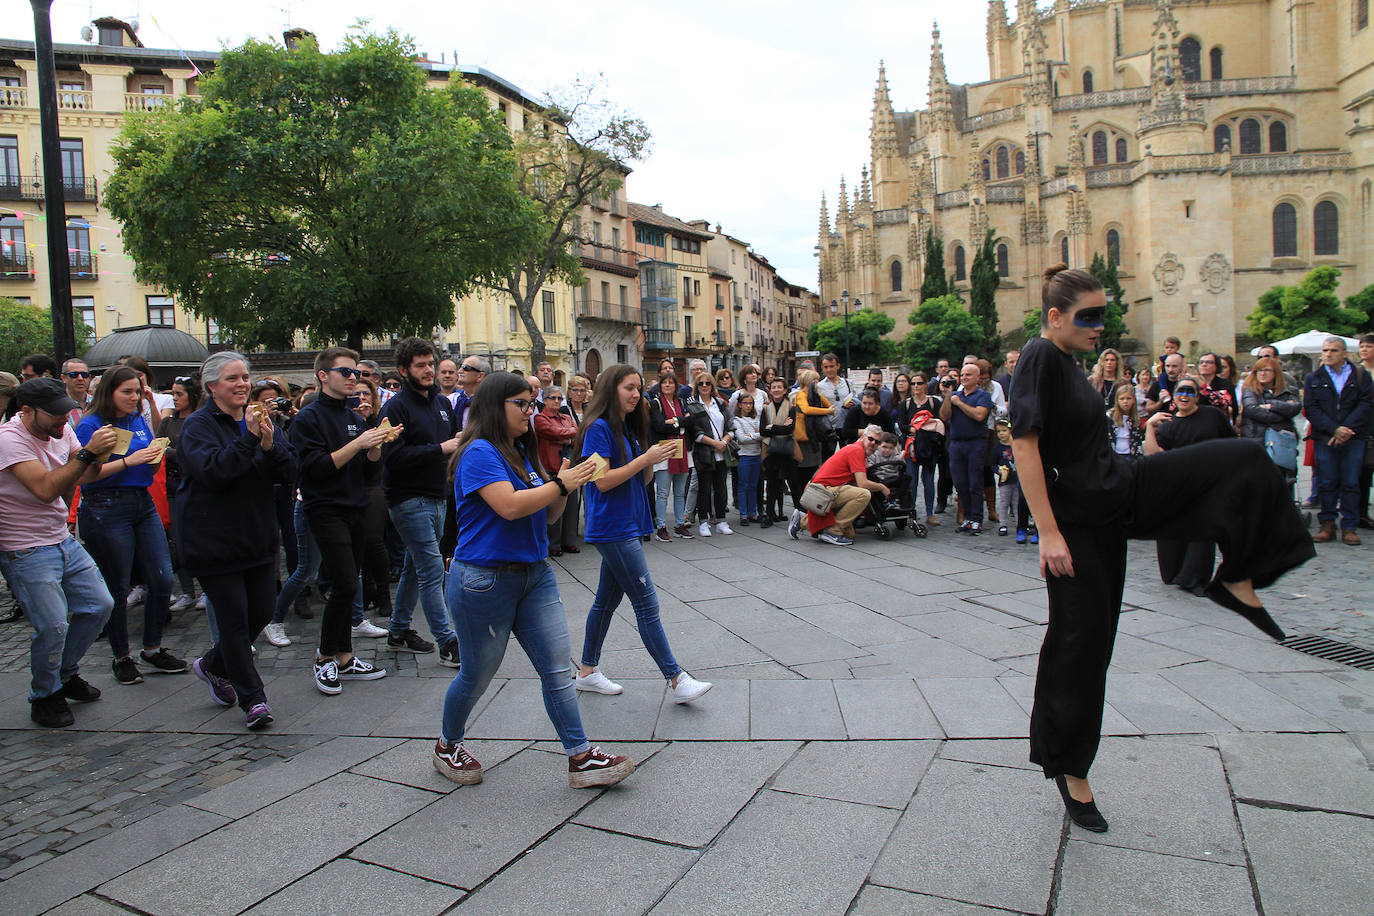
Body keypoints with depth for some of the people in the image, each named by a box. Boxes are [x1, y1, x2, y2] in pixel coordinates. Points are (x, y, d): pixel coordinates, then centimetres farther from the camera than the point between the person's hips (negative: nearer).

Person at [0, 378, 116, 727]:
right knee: (53, 626, -8)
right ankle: (45, 696, 16)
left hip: (64, 540, 8)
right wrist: (88, 451, -33)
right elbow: (45, 488, -30)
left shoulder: (61, 430, 3)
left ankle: (66, 673, 31)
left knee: (99, 605, 9)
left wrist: (98, 455, -17)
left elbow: (83, 476, 3)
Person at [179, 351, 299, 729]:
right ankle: (252, 698, 12)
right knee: (234, 619, -1)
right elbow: (213, 471, -23)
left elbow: (288, 472, -1)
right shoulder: (198, 426, -7)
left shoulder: (261, 419, 9)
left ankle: (214, 665, 37)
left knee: (261, 612, 11)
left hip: (259, 538, 6)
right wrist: (249, 438, -28)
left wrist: (269, 444, -19)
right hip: (215, 540, -6)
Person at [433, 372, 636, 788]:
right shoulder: (479, 453, -14)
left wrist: (564, 483, -3)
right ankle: (448, 746, 35)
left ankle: (581, 757, 7)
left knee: (557, 668, 3)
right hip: (485, 579, -7)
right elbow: (509, 505, -27)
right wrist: (561, 485, -19)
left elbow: (545, 514, 15)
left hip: (535, 574, 8)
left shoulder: (521, 453, 12)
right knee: (477, 675, 10)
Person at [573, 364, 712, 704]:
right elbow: (603, 481, -18)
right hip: (613, 529, -9)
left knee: (607, 600, 16)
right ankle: (677, 679, -1)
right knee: (647, 605, -6)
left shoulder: (627, 428, 13)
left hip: (627, 526, 9)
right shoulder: (599, 428, -13)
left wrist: (654, 458, 1)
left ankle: (587, 671, 28)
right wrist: (645, 458, -19)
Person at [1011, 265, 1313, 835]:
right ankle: (1068, 769, 16)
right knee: (1081, 641, -1)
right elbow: (1024, 444, -24)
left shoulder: (1064, 361, 11)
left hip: (1120, 492, 9)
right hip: (1080, 516, -9)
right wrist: (1048, 532, -26)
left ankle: (1237, 579, 10)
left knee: (1245, 460, -2)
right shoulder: (1040, 357, -17)